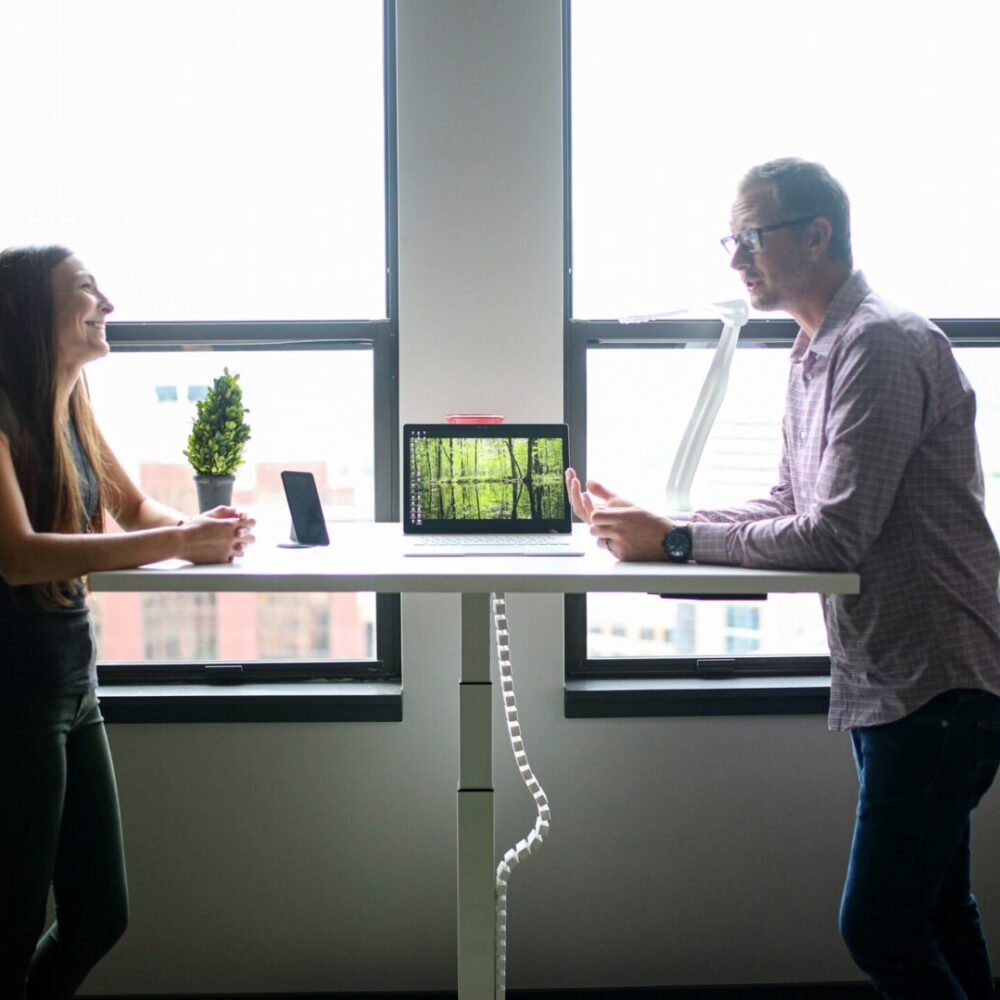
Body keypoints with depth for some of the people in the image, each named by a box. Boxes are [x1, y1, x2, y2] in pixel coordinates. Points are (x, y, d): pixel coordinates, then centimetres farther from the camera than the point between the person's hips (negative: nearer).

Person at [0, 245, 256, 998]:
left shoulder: (72, 412, 9)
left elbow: (135, 506, 20)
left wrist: (204, 527, -2)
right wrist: (177, 544, -30)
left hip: (73, 684, 8)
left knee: (101, 916, 15)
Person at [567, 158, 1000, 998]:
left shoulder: (880, 346, -18)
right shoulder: (816, 354, 14)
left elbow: (835, 536, -25)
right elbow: (790, 509, 15)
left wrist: (674, 542, -19)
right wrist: (647, 522, 4)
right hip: (889, 679, 10)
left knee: (878, 929, -6)